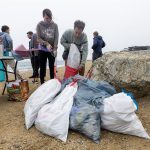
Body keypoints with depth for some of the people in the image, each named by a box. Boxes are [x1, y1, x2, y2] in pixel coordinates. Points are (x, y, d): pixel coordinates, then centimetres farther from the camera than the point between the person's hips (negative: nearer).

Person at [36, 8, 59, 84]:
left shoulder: (55, 25, -3)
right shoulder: (39, 25, -6)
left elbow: (56, 38, -7)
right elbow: (38, 38, -10)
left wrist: (55, 49, -17)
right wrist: (46, 44, -23)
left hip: (52, 50, 1)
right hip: (42, 50, -1)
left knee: (52, 67, 9)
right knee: (42, 68, 6)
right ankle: (42, 84, 17)